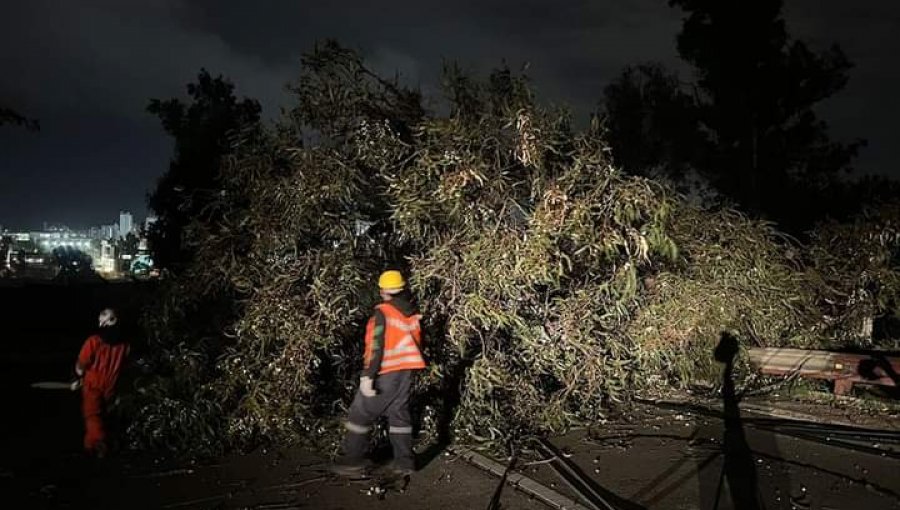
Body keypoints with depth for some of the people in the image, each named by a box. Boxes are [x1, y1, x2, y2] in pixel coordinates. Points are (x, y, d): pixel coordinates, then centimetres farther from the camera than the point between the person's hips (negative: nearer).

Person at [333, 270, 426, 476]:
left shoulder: (382, 313, -14)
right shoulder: (413, 313, 6)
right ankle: (404, 461, 16)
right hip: (406, 371, 6)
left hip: (385, 373, -6)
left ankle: (353, 460, 11)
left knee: (361, 414, 6)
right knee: (400, 414, 14)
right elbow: (417, 342, 14)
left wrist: (367, 376, -19)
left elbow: (375, 347, -19)